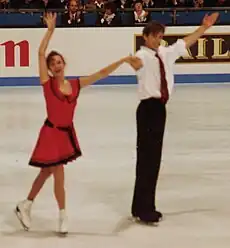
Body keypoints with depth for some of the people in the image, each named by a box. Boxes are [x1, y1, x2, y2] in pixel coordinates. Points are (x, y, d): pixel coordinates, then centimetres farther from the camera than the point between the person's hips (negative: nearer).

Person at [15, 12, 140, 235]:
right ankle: (63, 215, 13)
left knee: (46, 173, 16)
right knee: (58, 174, -3)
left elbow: (101, 73, 1)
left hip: (67, 133, 5)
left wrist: (122, 60, -4)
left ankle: (25, 206, 33)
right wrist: (50, 30, -19)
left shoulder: (76, 84, 0)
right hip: (51, 133, -5)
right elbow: (41, 53, -19)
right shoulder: (47, 83, -11)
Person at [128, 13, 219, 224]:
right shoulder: (143, 55, -13)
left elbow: (186, 42, 26)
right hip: (148, 108, -9)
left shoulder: (165, 53, 12)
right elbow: (138, 63, -38)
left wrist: (204, 27, 32)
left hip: (159, 107, 9)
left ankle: (146, 207, 22)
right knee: (146, 158, -6)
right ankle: (142, 210, 0)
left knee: (154, 158, 13)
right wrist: (133, 63, -62)